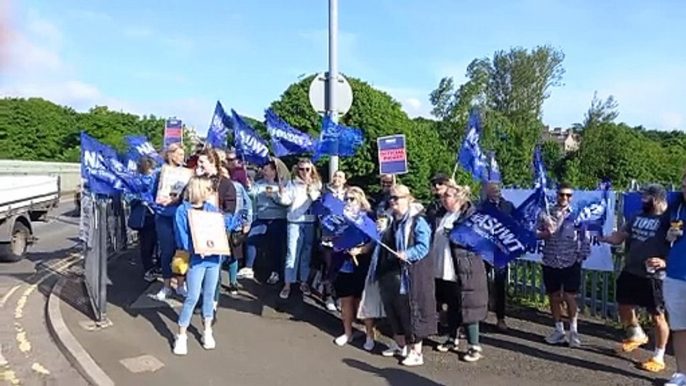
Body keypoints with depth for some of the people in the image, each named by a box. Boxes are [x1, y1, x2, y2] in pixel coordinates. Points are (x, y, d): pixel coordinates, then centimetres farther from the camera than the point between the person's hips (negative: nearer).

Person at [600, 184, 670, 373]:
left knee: (657, 316, 3)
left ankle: (659, 357, 17)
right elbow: (618, 237, 12)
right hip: (630, 272, 7)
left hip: (653, 277, -7)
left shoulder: (668, 221, -12)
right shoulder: (637, 217, 9)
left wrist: (664, 262, -27)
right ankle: (637, 335, 45)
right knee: (624, 306, 19)